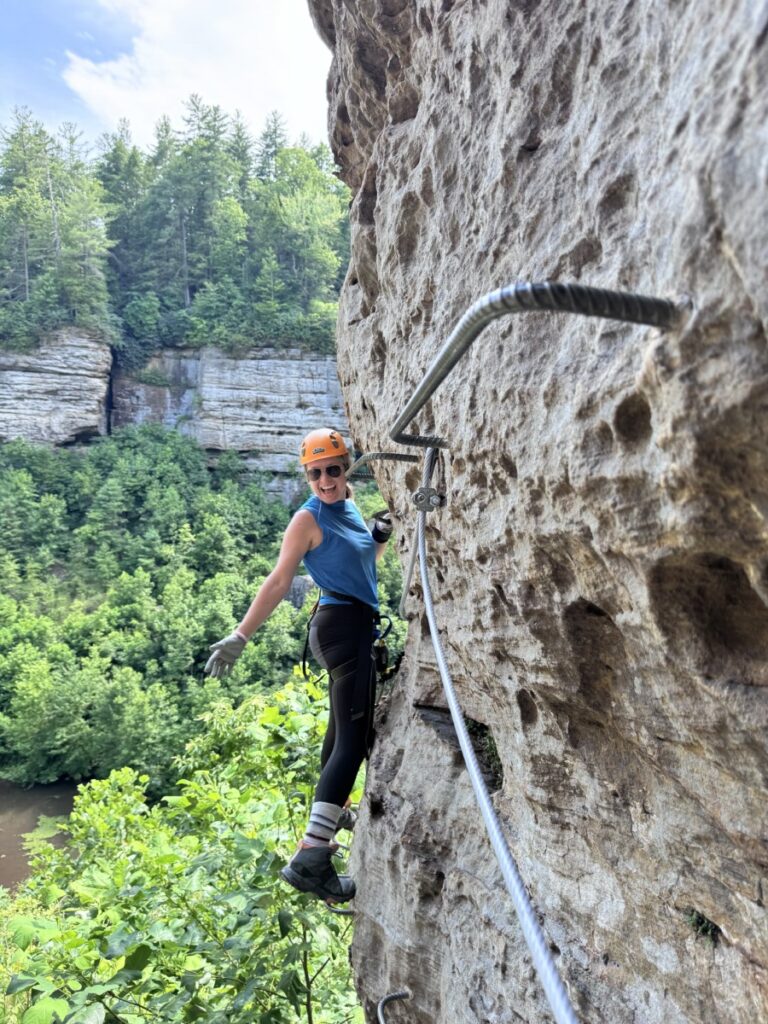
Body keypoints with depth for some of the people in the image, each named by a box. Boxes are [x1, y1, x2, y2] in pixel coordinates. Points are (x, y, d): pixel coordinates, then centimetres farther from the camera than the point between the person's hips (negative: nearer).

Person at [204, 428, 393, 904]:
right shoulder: (309, 518, -12)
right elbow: (279, 582, -16)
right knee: (355, 737, -16)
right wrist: (239, 638, -20)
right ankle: (310, 857, -19)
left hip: (358, 626, 9)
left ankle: (333, 811, 44)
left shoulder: (350, 506, 11)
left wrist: (381, 537, 2)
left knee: (346, 723, 24)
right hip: (343, 624, -9)